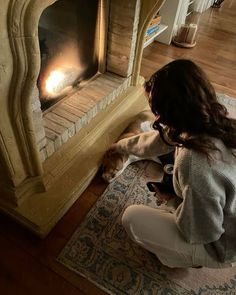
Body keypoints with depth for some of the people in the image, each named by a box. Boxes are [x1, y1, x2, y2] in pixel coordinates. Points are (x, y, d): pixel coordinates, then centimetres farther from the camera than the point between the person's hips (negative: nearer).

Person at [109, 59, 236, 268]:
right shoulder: (210, 124, -13)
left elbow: (201, 233, -26)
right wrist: (120, 146, 18)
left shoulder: (195, 163, -42)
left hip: (218, 247, -7)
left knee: (132, 217, -6)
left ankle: (188, 258, 15)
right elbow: (159, 139, 3)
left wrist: (170, 198, -9)